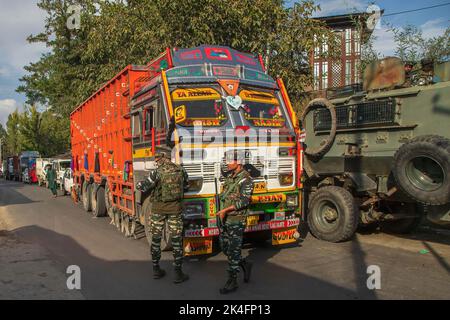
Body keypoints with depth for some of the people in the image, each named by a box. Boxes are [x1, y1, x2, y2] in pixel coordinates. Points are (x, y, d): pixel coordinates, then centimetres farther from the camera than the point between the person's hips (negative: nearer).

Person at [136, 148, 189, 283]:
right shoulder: (181, 170, 0)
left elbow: (141, 187, -10)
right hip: (175, 208, 1)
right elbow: (185, 187, 13)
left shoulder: (157, 172, -11)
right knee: (176, 240, 6)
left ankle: (156, 270, 25)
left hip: (158, 208, -1)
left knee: (156, 238, 14)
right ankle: (178, 274, 9)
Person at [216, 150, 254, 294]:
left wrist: (226, 210, -25)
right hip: (224, 219, 8)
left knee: (233, 251, -1)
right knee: (224, 247, 14)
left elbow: (245, 200, -22)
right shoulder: (229, 176, 11)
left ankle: (232, 282, 10)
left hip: (236, 221, -8)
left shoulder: (246, 179, -14)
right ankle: (245, 265, 33)